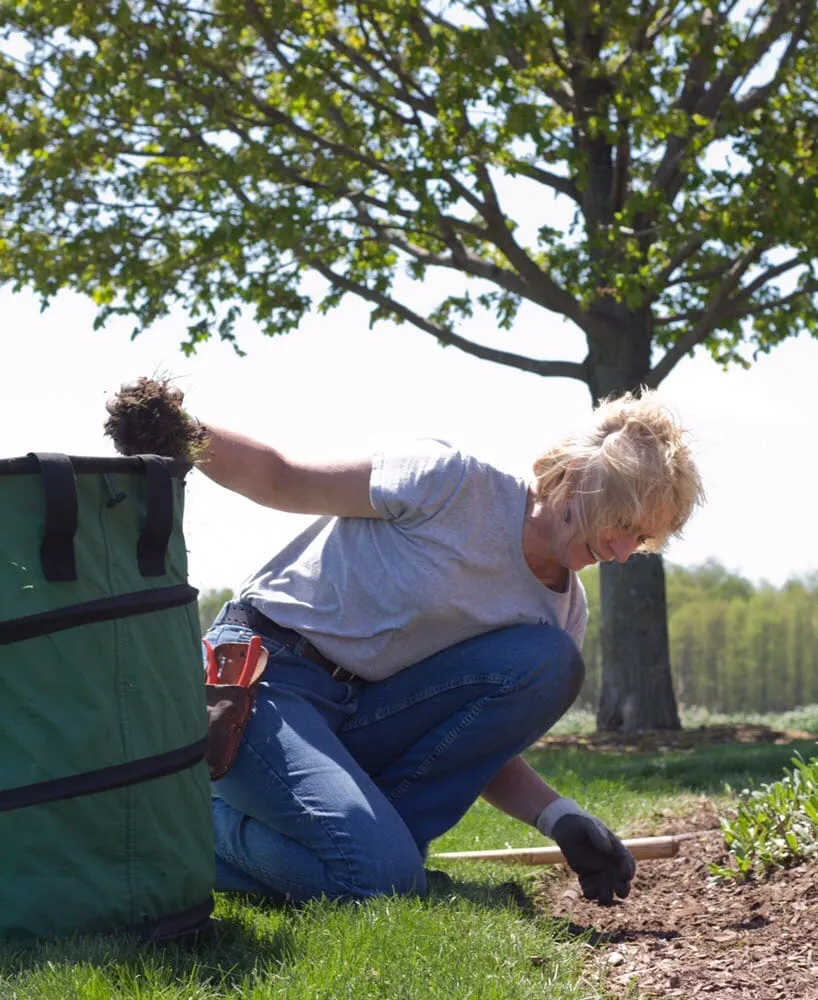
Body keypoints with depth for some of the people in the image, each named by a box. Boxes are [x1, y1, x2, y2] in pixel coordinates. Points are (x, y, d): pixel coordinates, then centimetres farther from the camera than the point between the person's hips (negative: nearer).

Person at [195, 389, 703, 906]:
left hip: (363, 717, 6)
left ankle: (370, 829, -10)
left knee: (550, 663, -14)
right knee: (386, 877, -26)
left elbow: (488, 746, 8)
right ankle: (203, 822, -1)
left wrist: (559, 816, -10)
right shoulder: (454, 483, -14)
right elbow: (279, 479, -8)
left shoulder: (563, 610, 5)